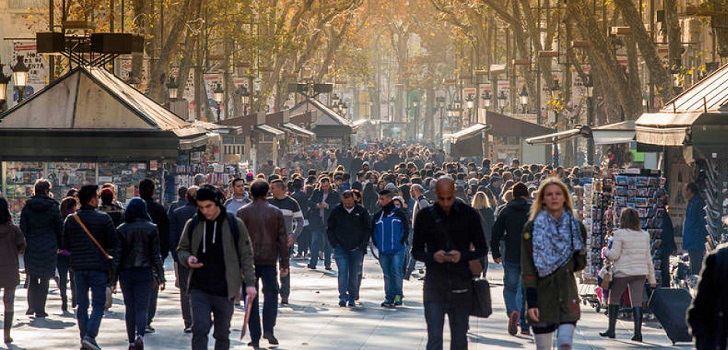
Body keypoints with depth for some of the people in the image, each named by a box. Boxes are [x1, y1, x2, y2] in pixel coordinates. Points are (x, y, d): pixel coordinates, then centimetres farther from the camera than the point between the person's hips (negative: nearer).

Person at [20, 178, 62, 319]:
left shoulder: (27, 207, 1)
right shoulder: (53, 207, -4)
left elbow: (23, 228, 2)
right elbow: (59, 227, 0)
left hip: (31, 247, 2)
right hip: (48, 248, -2)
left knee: (32, 278, 15)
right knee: (44, 278, 3)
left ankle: (31, 307, 12)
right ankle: (40, 310, 2)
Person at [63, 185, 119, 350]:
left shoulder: (70, 220, 4)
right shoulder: (103, 219, -7)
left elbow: (65, 246, 7)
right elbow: (114, 244, -5)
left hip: (78, 267, 4)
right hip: (98, 267, -4)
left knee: (82, 305, 11)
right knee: (98, 304, 0)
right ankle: (90, 335, -15)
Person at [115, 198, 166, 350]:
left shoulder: (121, 229, -1)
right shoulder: (151, 228, -1)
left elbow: (117, 256, -2)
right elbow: (156, 255, 0)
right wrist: (161, 278, 5)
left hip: (126, 273, 1)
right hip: (145, 272, -1)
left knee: (130, 308, 11)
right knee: (142, 307, -1)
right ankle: (140, 335, -25)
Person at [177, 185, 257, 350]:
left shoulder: (235, 225, 0)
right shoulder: (192, 225, 5)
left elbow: (246, 256, 3)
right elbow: (182, 250, 16)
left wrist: (249, 283, -3)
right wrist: (188, 259, -8)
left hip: (224, 291, -1)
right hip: (199, 290, 1)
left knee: (222, 334, 9)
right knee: (200, 329, -13)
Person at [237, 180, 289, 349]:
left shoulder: (243, 212, -1)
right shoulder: (276, 213, 2)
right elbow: (282, 239, 2)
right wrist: (284, 264, 7)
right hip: (269, 261, 0)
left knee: (251, 298, 5)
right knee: (271, 294, 12)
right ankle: (268, 330, -4)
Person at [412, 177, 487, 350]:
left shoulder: (468, 214, 2)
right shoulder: (425, 216, 2)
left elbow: (482, 248, 6)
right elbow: (416, 251, 7)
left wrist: (462, 255, -14)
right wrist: (432, 256, -15)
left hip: (461, 287, 1)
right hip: (434, 288, -1)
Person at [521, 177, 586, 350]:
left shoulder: (576, 227, 7)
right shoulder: (532, 228, -1)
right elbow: (527, 268, -4)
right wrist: (531, 301, -12)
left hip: (567, 295, 1)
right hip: (542, 293, -1)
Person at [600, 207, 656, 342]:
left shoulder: (620, 234, -8)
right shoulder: (645, 235, 8)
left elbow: (614, 255, -10)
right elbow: (648, 257, 11)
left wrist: (606, 251, 12)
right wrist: (652, 279, 15)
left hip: (622, 272, -4)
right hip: (640, 273, 4)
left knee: (614, 299, 11)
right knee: (637, 302, 1)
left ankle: (611, 329, 13)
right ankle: (637, 332, -8)